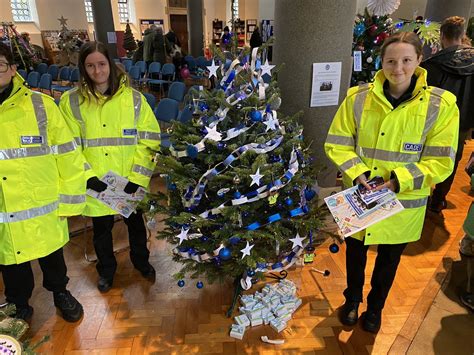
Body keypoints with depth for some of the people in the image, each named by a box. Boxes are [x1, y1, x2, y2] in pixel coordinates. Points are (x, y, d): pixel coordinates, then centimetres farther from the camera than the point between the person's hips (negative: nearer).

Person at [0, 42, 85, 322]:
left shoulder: (41, 105, -9)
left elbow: (68, 156, -7)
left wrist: (68, 202, -6)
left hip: (44, 212, -1)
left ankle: (60, 292, 46)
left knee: (51, 257, 20)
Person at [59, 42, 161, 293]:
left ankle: (141, 261, 47)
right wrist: (88, 177, -14)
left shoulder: (133, 98, -5)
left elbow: (149, 139, -6)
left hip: (130, 181, 0)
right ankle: (106, 269, 44)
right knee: (102, 229, 18)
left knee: (135, 224, 19)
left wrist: (137, 176, -13)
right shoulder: (71, 101, -4)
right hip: (96, 184, 0)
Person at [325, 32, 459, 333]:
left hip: (403, 203, 0)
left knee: (389, 258, 21)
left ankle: (376, 307, 49)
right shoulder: (358, 97, -9)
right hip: (358, 196, 1)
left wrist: (400, 180, -23)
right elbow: (337, 143, -5)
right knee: (355, 252, 20)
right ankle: (353, 299, 50)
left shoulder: (441, 105, -12)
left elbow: (441, 163, -11)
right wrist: (357, 172, -19)